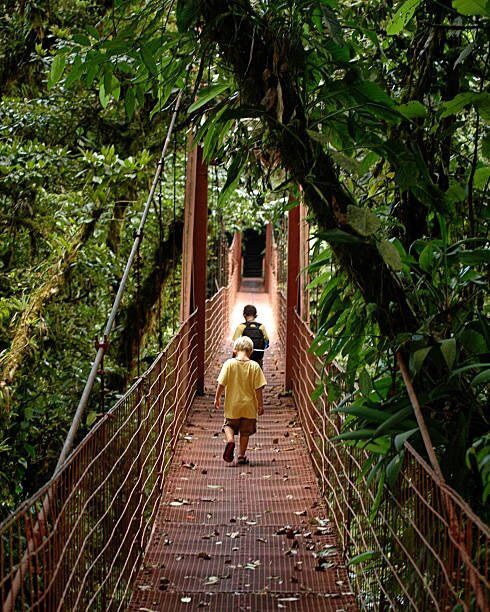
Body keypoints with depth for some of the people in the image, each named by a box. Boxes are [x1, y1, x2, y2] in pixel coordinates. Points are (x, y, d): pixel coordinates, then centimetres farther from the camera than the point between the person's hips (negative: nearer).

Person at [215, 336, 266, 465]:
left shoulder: (229, 363, -9)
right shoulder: (254, 366, -8)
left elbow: (221, 383, -8)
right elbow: (258, 388, -8)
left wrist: (217, 398, 6)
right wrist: (260, 405, 2)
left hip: (232, 405, 0)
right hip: (249, 406, 1)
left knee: (229, 425, 18)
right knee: (245, 432, 13)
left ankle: (230, 440, -11)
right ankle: (242, 456, 17)